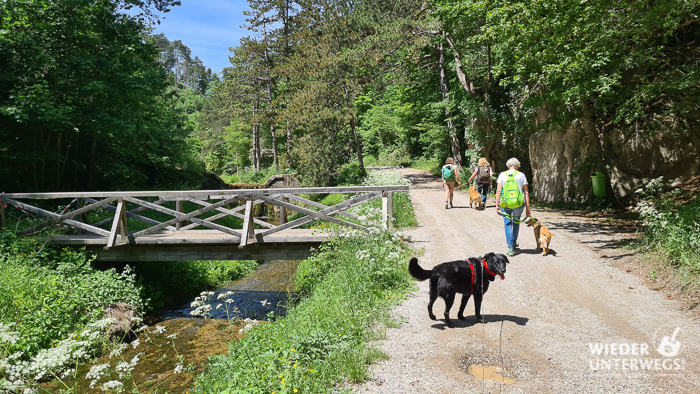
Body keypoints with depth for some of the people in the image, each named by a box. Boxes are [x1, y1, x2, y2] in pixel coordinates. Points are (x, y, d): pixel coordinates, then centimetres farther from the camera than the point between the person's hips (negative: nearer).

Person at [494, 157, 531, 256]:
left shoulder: (502, 175, 4)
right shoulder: (521, 175, 5)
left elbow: (498, 191, -4)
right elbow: (526, 192, 4)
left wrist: (497, 205, -2)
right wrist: (528, 208, 6)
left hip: (505, 203, -1)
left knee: (508, 224, 6)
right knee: (516, 222, 23)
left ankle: (511, 248, -3)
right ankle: (514, 243, 38)